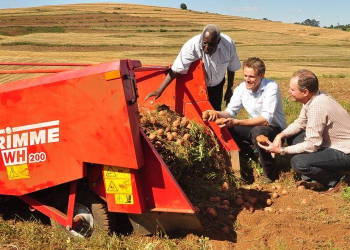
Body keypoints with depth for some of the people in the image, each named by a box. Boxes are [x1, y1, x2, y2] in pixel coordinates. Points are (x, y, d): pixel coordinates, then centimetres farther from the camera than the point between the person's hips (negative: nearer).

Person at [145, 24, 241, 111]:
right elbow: (176, 70, -34)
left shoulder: (229, 44, -24)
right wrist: (159, 90, -39)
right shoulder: (192, 45, -33)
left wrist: (229, 89, 1)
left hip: (217, 85, 2)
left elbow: (231, 69, -8)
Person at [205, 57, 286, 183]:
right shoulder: (241, 88, -5)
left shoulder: (271, 87, -24)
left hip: (274, 129, -6)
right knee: (226, 128, -12)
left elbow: (266, 120, -32)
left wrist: (237, 122, -40)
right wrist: (218, 114, -27)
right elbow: (230, 111, -3)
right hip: (254, 127, 6)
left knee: (257, 132, -38)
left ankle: (270, 174, -16)